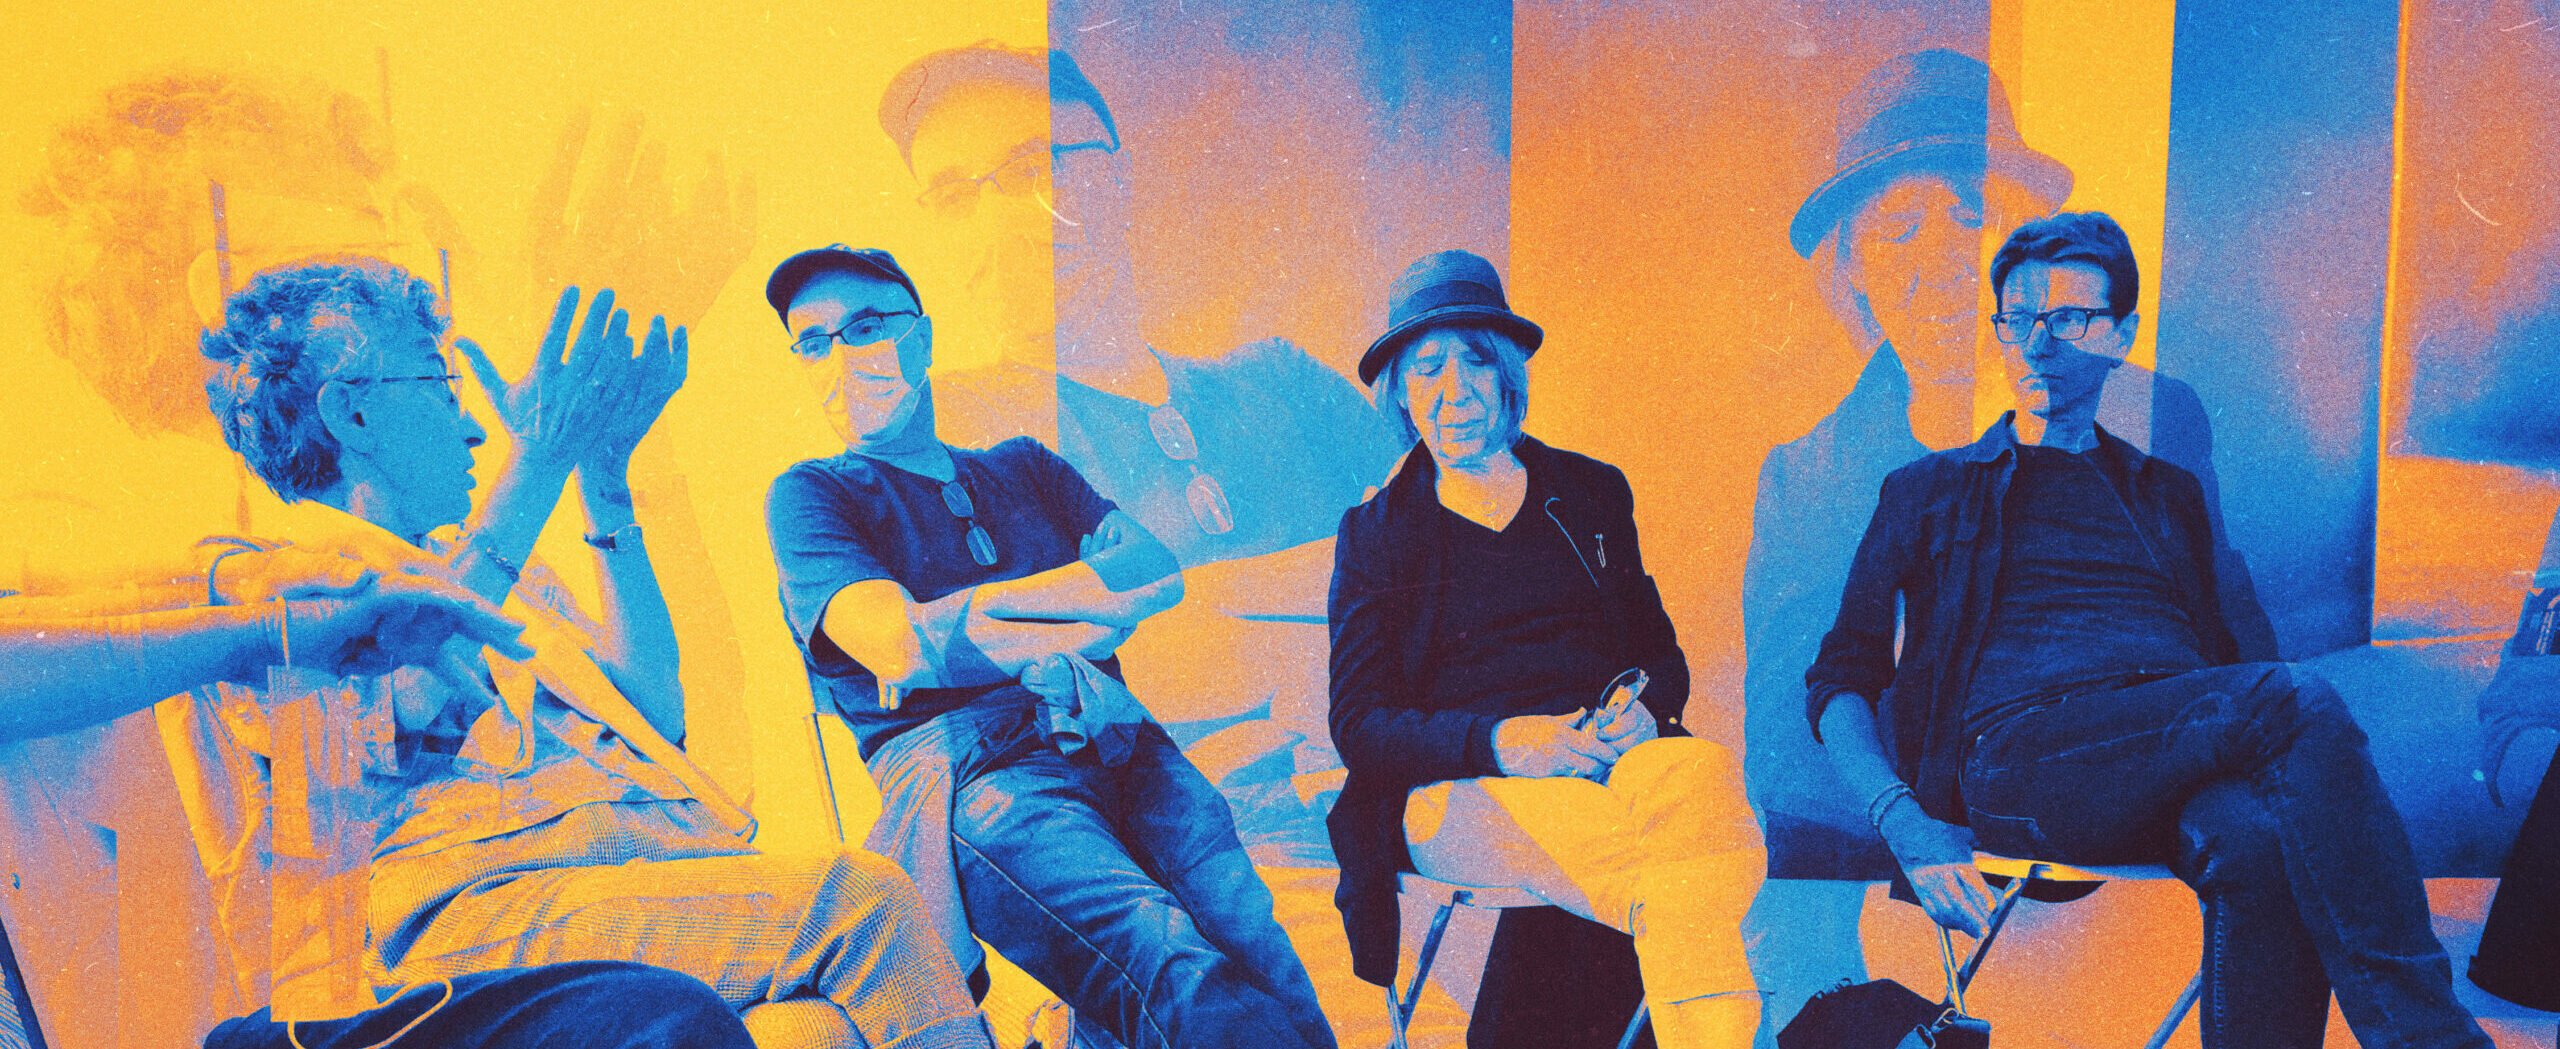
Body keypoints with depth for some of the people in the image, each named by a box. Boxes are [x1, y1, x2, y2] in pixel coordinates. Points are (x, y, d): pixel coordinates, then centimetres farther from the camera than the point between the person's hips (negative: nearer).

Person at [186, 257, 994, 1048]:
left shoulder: (472, 570, 33)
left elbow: (654, 712, 24)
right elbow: (401, 700, -12)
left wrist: (606, 480, 24)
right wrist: (541, 464, -3)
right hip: (480, 897, -6)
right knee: (857, 902, -30)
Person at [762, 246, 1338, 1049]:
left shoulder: (1022, 467, 30)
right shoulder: (812, 495, 17)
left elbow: (1159, 569, 13)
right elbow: (905, 650, -2)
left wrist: (990, 610, 0)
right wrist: (1053, 629, 2)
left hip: (1114, 744, 4)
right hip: (964, 764, -4)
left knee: (1267, 964, -27)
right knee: (1188, 983, -33)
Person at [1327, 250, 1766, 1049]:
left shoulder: (1592, 494, 20)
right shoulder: (1375, 533, 11)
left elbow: (1659, 649, 21)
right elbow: (1358, 724, 3)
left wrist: (1643, 708, -6)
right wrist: (1498, 741, -16)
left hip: (1615, 763, 3)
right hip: (1466, 795, -3)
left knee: (1703, 774, -36)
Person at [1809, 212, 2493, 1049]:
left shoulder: (2167, 495, 30)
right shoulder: (1930, 492, 20)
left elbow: (2217, 666, 24)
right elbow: (1841, 679, 11)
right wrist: (1905, 826, -8)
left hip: (2169, 775, 3)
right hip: (2016, 757, -3)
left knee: (2258, 838, -36)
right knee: (2294, 697, -30)